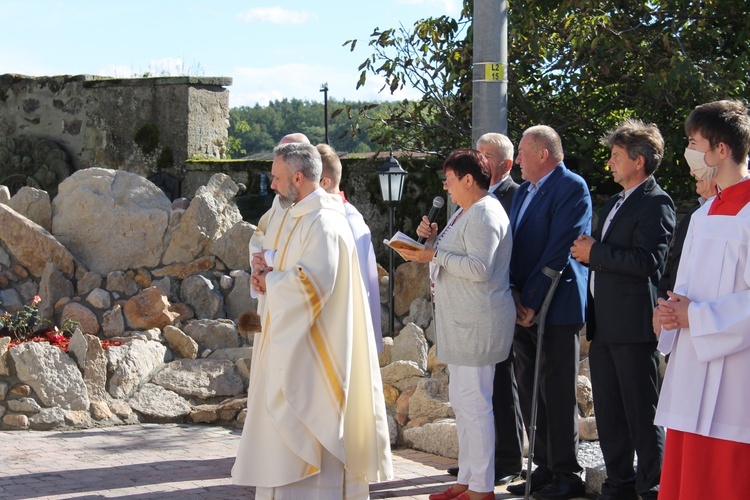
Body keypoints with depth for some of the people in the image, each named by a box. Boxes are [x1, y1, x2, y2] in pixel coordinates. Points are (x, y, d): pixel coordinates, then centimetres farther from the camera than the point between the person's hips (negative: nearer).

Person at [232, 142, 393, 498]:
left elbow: (314, 281, -27)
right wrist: (274, 269, 4)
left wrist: (272, 281, -12)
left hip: (312, 347, -11)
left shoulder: (323, 222, -18)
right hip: (295, 345, 11)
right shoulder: (304, 216, 15)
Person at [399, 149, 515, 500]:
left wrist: (434, 255, -20)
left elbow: (479, 267, -24)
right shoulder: (465, 212, 17)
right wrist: (433, 238, 7)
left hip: (477, 322, -11)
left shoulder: (484, 215, -16)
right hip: (462, 320, 11)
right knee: (461, 400, 16)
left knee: (473, 403, -7)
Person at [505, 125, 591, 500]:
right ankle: (544, 468, 19)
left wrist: (531, 301, -17)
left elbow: (558, 252, -16)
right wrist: (514, 295, -1)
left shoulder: (571, 187, -10)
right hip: (523, 309, 8)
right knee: (529, 393, 10)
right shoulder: (523, 192, 18)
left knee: (557, 395, -4)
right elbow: (513, 246, 14)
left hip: (556, 310, -8)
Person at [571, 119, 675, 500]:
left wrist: (595, 252, -15)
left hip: (633, 325, -9)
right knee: (608, 412, 13)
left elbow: (647, 260, -22)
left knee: (642, 413, -3)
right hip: (604, 325, 9)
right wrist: (587, 251, 6)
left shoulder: (655, 203, -10)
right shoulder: (615, 203, 20)